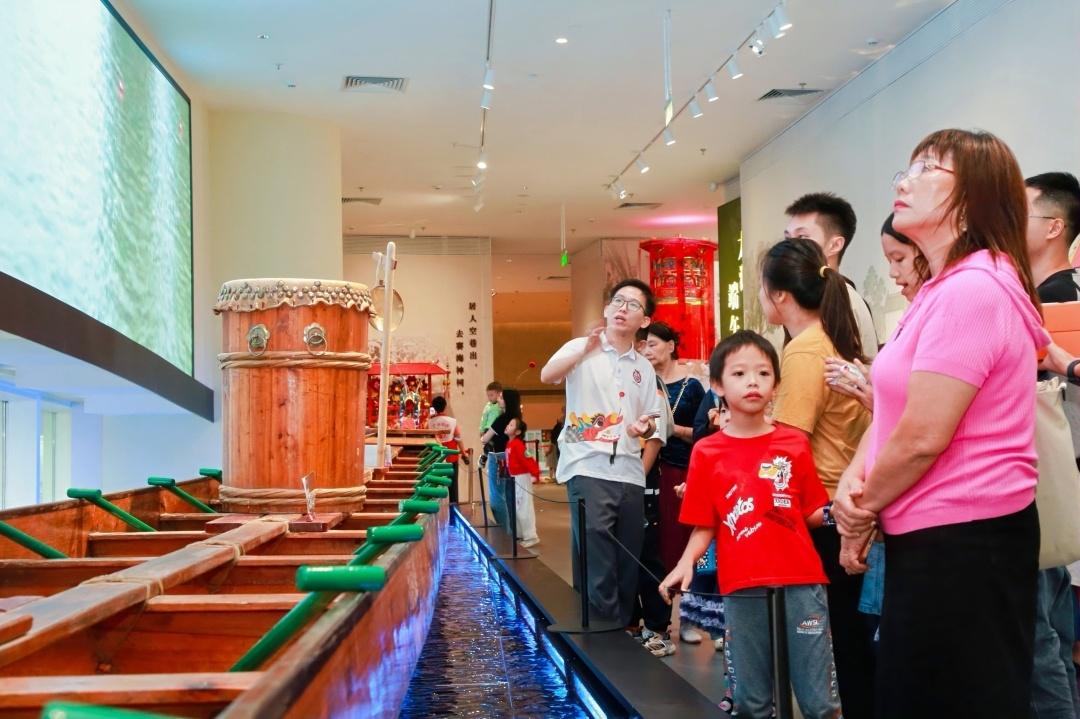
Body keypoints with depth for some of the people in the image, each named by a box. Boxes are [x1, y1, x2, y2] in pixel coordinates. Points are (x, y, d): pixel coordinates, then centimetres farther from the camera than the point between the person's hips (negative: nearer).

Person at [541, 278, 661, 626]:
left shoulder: (644, 368, 16)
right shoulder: (581, 349, 1)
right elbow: (547, 376, -18)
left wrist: (645, 427, -1)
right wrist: (585, 351, -33)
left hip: (629, 473, 5)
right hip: (588, 468, -5)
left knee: (629, 563, 9)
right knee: (596, 564, -13)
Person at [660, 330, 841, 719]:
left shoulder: (795, 443, 2)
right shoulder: (707, 452, 2)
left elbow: (813, 513, 6)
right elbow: (704, 526, 4)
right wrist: (686, 563, -13)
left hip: (800, 583, 0)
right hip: (742, 588, 1)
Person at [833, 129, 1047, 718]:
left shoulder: (971, 289, -21)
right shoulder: (944, 288, 15)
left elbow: (922, 436, -24)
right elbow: (895, 405, 15)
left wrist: (864, 508, -7)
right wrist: (855, 476, -3)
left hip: (962, 539, -10)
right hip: (942, 536, 10)